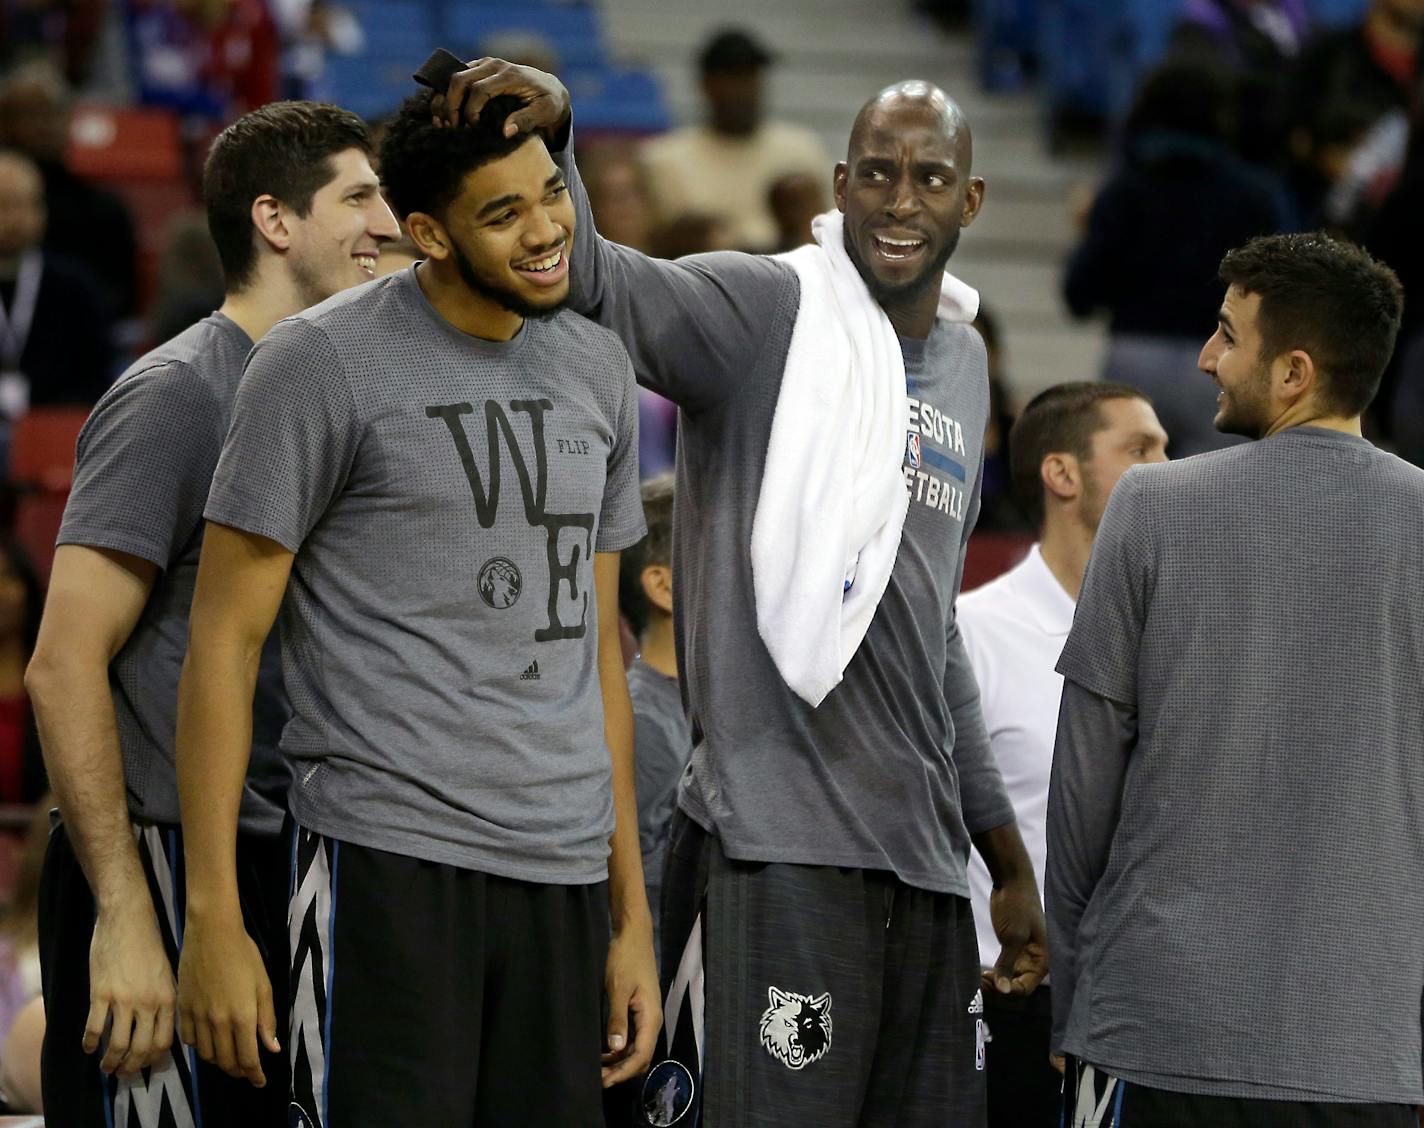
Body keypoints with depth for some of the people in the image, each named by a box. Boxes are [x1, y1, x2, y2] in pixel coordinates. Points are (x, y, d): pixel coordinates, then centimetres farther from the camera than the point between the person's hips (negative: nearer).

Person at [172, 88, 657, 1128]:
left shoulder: (598, 370, 14)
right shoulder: (324, 362, -5)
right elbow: (225, 640, -5)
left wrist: (634, 915, 16)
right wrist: (213, 917, -11)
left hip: (564, 881, 6)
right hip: (390, 857, -6)